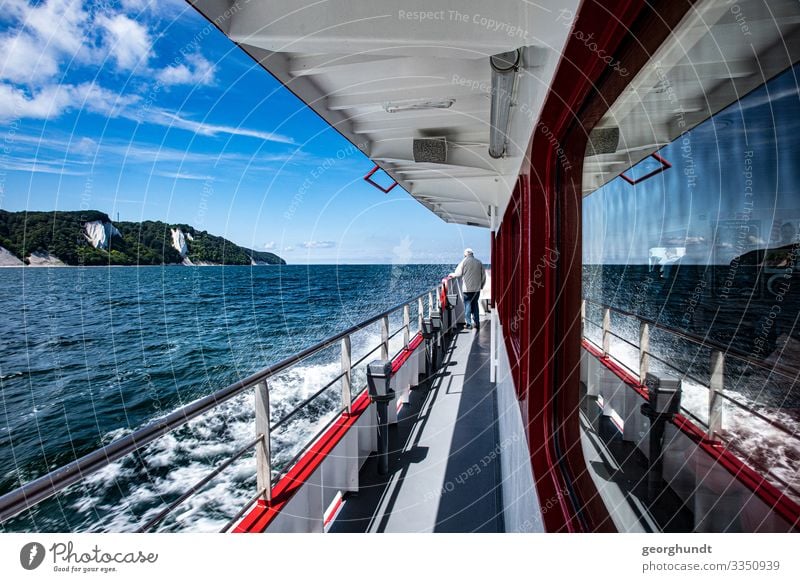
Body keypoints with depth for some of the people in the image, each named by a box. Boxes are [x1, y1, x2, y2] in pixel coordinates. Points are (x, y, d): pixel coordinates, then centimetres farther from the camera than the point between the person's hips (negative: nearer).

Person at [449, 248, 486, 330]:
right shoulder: (479, 262, 8)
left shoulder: (464, 261, -5)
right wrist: (481, 286, 22)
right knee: (475, 305, 14)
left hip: (467, 288, -4)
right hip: (477, 288, 4)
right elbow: (484, 276, 11)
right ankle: (477, 323, 15)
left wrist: (452, 274, 15)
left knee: (467, 305, 2)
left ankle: (468, 324, 0)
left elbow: (458, 274, -5)